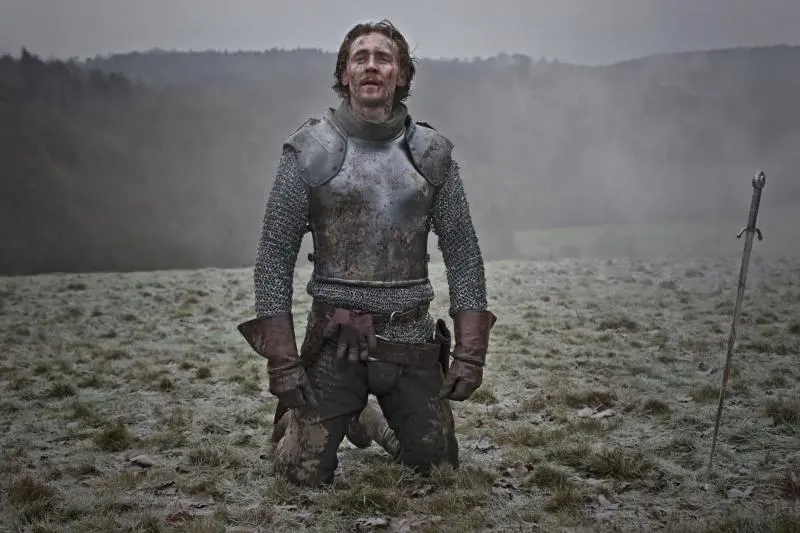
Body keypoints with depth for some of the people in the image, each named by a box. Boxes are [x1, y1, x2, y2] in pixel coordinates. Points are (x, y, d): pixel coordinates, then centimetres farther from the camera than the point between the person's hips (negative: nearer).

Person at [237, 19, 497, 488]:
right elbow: (275, 256, -3)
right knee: (307, 476, 1)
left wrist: (471, 352, -3)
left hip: (413, 342, 2)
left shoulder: (432, 153, 2)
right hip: (335, 344, -2)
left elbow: (463, 253, 4)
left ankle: (372, 419, 41)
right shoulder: (310, 151, -4)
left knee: (439, 470, 12)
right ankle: (295, 416, 35)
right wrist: (282, 361, -9)